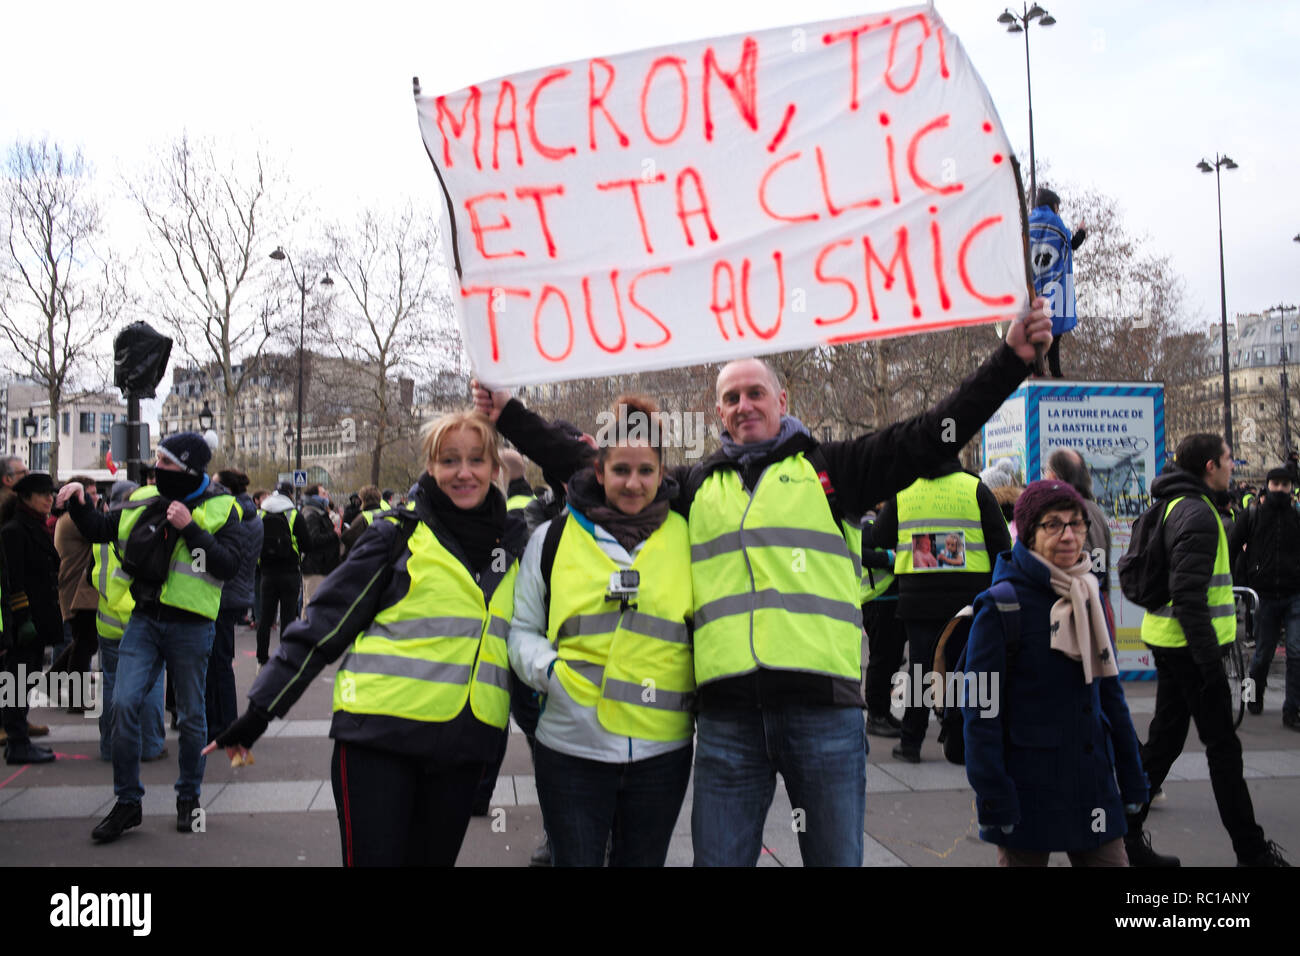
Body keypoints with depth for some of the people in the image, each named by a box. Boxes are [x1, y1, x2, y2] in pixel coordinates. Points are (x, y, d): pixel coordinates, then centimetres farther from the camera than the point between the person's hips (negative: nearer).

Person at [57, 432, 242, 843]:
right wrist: (78, 504, 2)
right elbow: (100, 531, 19)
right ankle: (127, 802, 8)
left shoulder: (220, 508, -7)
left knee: (190, 715, 9)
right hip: (144, 620, 3)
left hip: (190, 627, -3)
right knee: (124, 704, -6)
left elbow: (228, 565, -18)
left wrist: (190, 528, -23)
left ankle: (188, 797, 27)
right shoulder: (144, 499, 6)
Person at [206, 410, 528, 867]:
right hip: (379, 736, -4)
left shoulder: (515, 543, 7)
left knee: (434, 857, 12)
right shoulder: (400, 534, -4)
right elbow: (323, 622, -5)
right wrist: (259, 711, -7)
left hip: (462, 744, 4)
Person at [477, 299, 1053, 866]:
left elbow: (931, 435, 3)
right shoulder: (696, 486, 17)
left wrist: (1012, 359, -3)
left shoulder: (827, 469, 10)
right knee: (719, 858, 10)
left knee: (836, 856, 8)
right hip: (727, 714, 2)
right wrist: (508, 414, 18)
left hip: (823, 705, -2)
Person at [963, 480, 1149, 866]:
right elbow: (980, 709, -13)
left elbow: (1109, 689, 16)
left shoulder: (1088, 596, 8)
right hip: (1029, 787, -6)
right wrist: (992, 798, -16)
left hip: (1093, 783, 6)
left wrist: (1131, 777, 15)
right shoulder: (1001, 605, -12)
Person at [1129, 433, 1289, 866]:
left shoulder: (1174, 506, 14)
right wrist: (1210, 663, -24)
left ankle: (1126, 833, 16)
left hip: (1168, 643, 10)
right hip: (1191, 647, -10)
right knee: (1223, 747, 2)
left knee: (1164, 738, 13)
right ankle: (1250, 849, 14)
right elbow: (1189, 595, -25)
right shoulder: (1198, 513, -18)